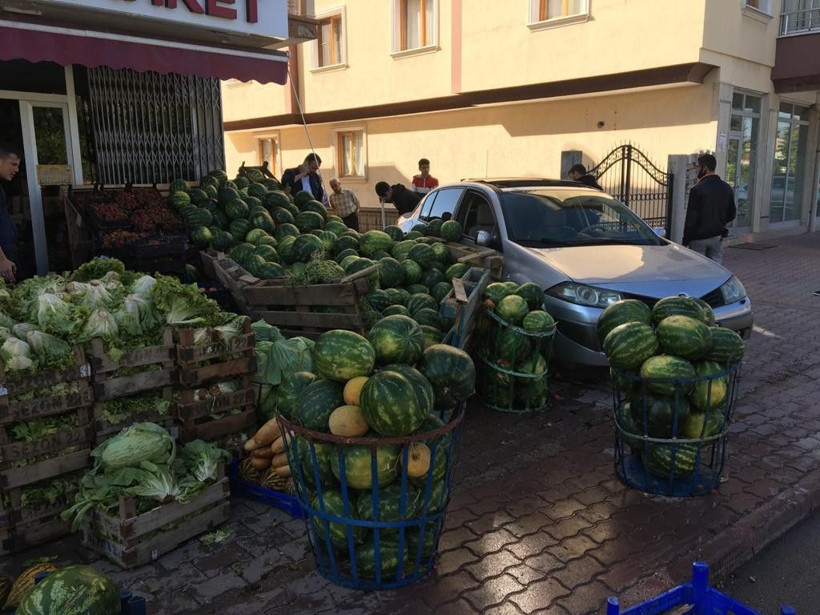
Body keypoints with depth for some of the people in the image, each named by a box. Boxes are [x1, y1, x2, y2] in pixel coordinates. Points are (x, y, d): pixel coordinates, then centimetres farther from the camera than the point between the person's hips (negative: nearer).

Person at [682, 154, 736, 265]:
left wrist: (686, 240, -8)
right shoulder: (727, 188, 5)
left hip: (698, 237, -5)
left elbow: (691, 217, -14)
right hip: (717, 237, 6)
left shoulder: (697, 189, -15)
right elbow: (732, 214, 10)